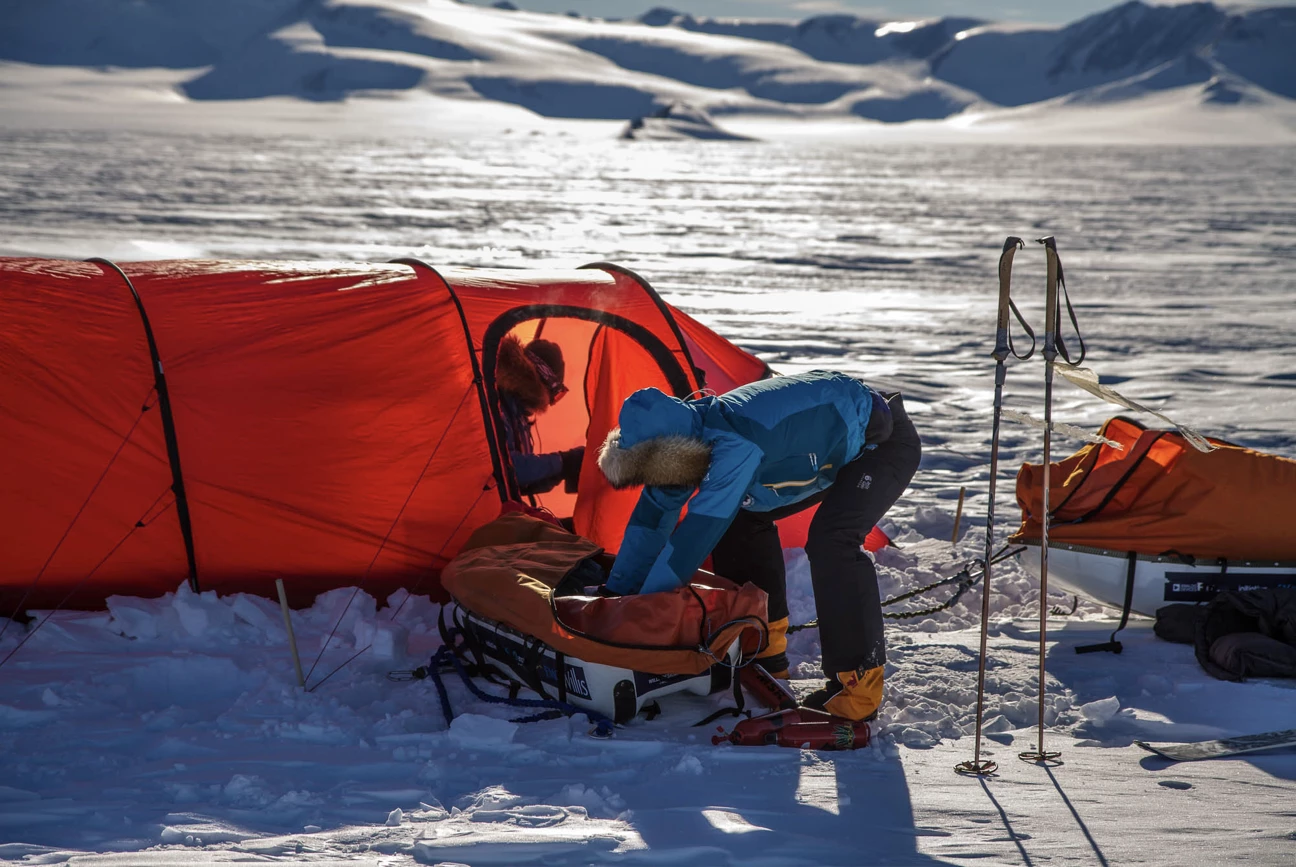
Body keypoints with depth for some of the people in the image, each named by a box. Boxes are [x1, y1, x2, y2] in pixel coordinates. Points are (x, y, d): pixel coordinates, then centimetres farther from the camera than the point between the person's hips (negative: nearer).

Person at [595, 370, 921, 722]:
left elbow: (697, 533, -38)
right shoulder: (690, 434, -10)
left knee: (831, 541, -29)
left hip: (885, 442, -9)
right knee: (743, 519, 7)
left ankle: (857, 684, -20)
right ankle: (764, 652, 19)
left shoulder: (736, 445, -38)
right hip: (835, 442, 9)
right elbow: (651, 520, 0)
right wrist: (616, 595, 2)